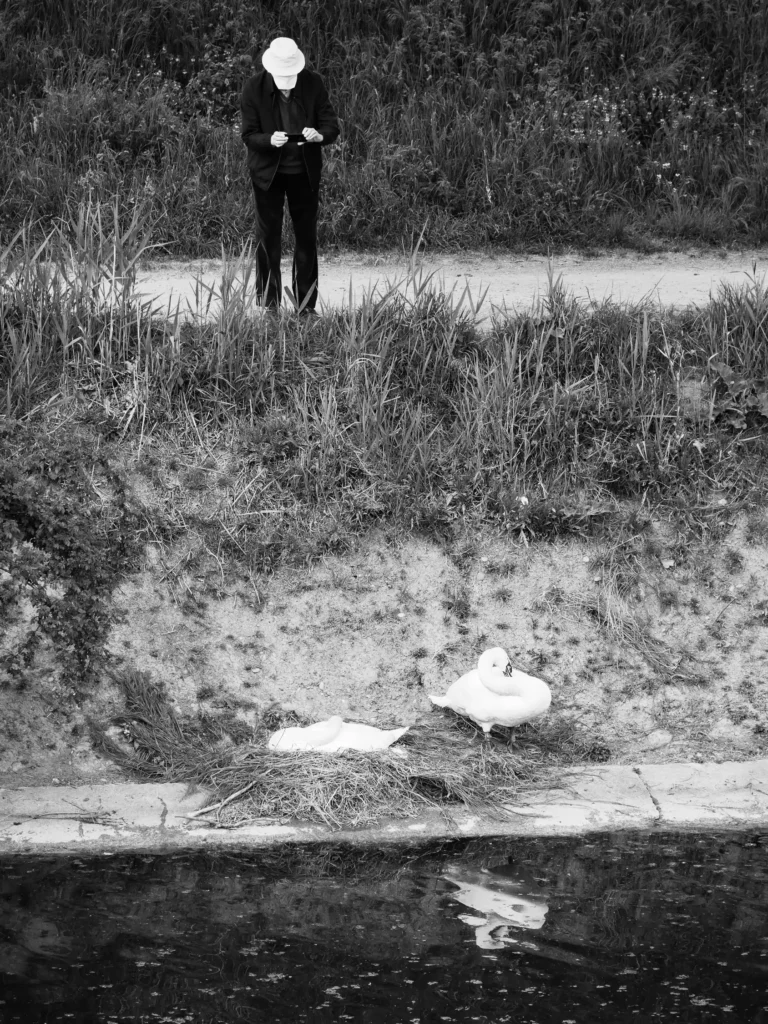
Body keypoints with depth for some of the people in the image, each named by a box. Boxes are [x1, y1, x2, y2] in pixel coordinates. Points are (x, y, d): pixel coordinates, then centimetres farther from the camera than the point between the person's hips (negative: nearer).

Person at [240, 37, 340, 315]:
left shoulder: (313, 83, -7)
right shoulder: (254, 88, -11)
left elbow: (332, 126, -6)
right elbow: (248, 135, -11)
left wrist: (319, 135, -29)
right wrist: (270, 140, -32)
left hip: (305, 170, 2)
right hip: (268, 172, -1)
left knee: (307, 237, 7)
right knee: (268, 238, 3)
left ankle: (306, 305, 16)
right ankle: (268, 306, 10)